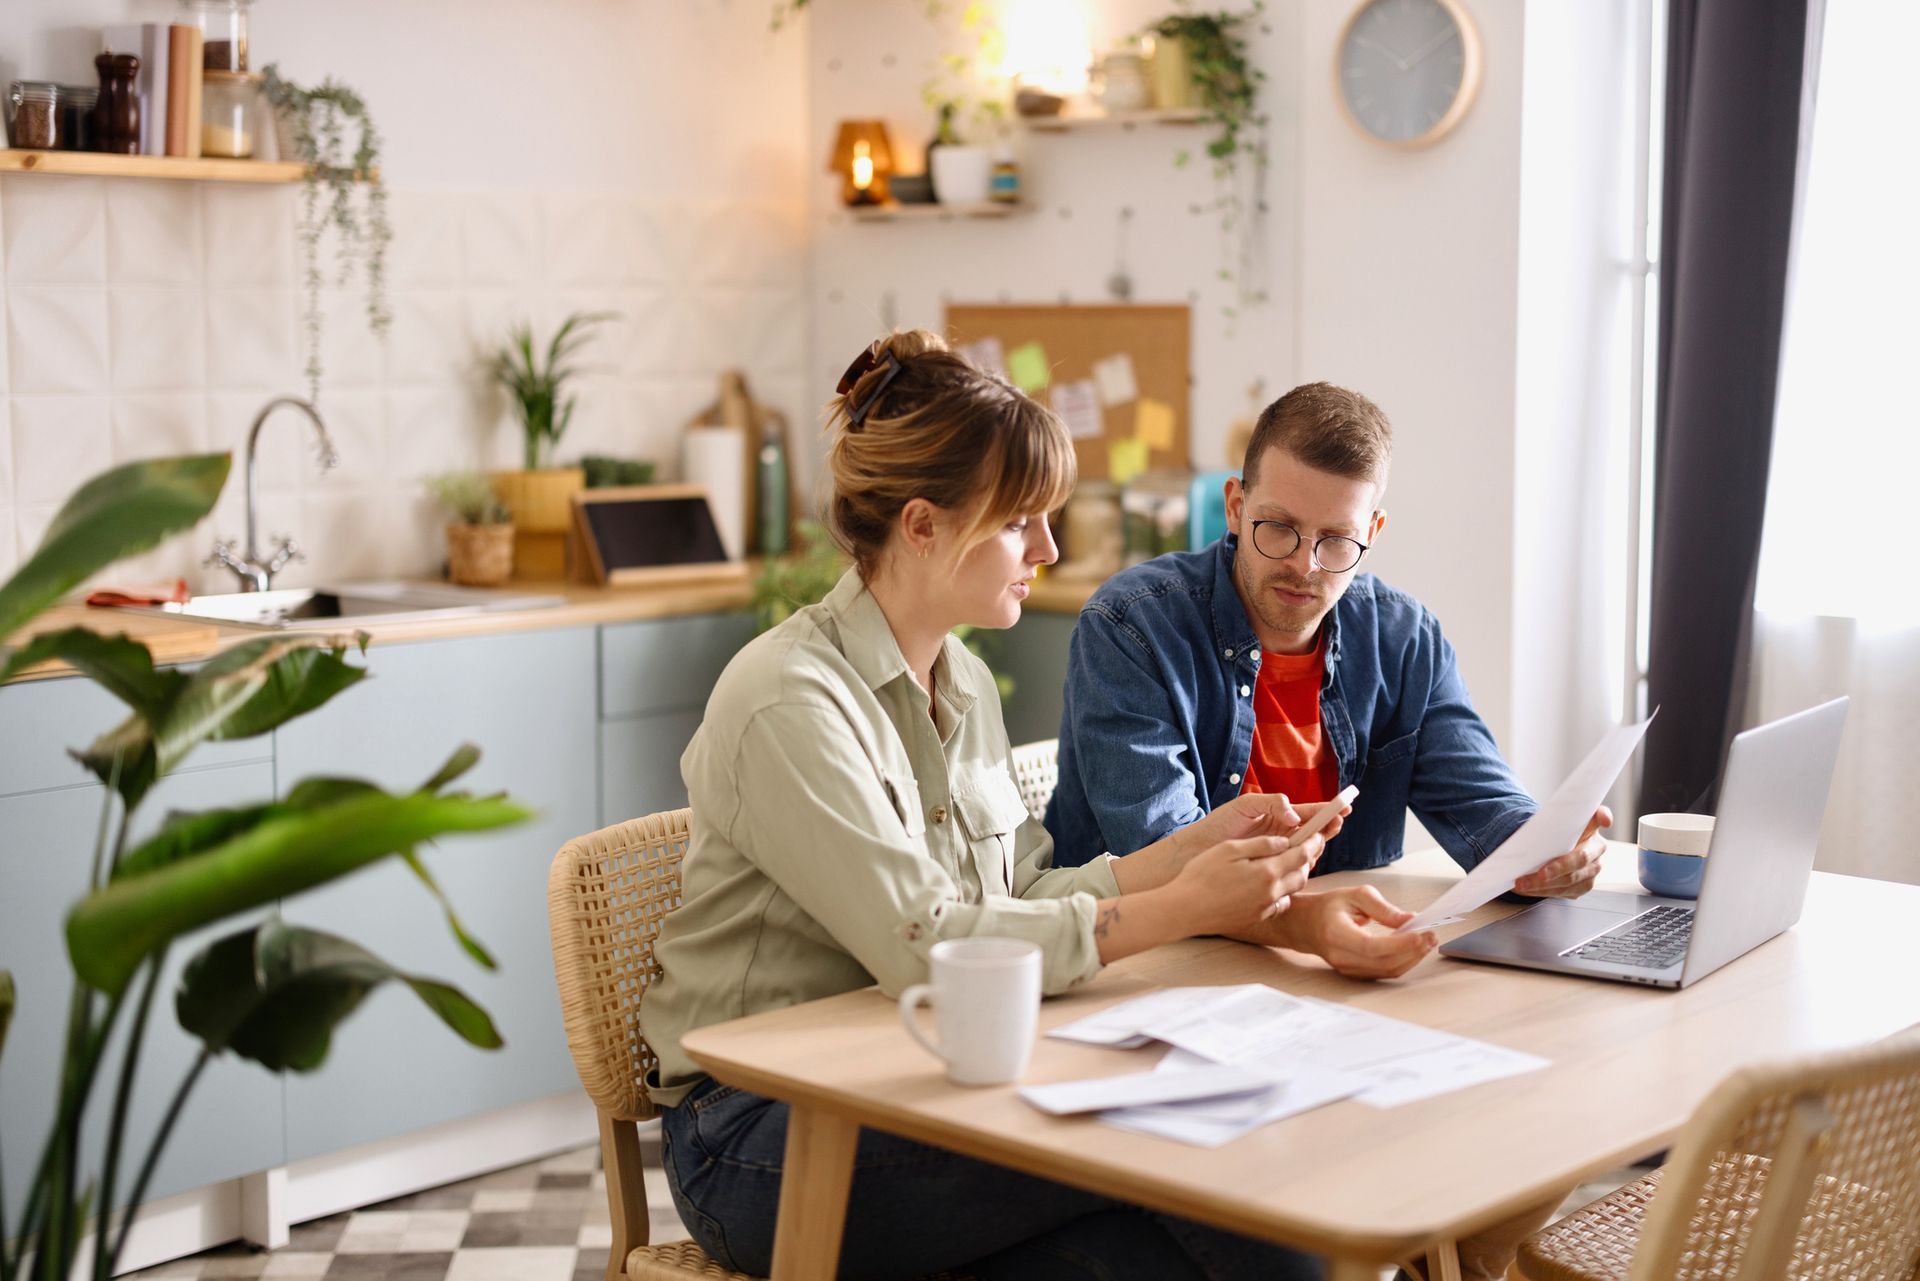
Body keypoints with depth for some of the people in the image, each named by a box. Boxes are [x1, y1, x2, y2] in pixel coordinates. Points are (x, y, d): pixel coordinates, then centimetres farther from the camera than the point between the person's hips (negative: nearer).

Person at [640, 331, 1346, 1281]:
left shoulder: (964, 685, 12)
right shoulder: (787, 702, -17)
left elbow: (1019, 898, 8)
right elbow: (923, 945, -23)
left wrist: (1193, 846, -3)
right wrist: (1180, 909, -22)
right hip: (762, 1135, -7)